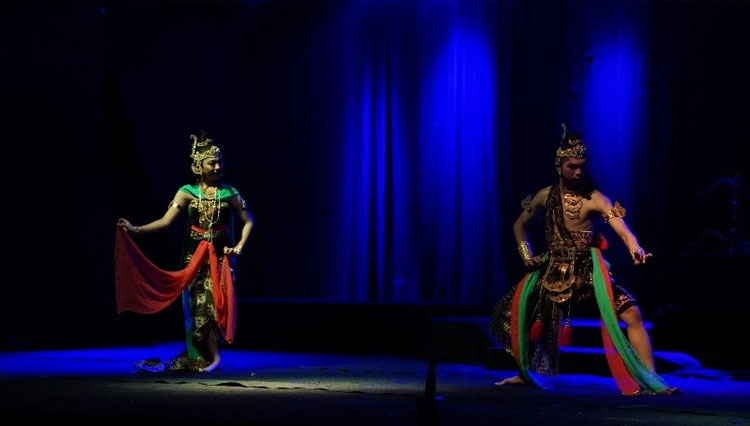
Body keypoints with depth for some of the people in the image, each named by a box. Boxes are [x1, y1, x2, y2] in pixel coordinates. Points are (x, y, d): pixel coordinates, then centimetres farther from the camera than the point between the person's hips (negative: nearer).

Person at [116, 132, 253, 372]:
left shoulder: (229, 193, 1)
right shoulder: (187, 192, 0)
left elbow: (248, 222, 9)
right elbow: (165, 221, -9)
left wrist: (240, 246, -4)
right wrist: (136, 230, -20)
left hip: (220, 255, 0)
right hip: (194, 255, 0)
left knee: (214, 303, -6)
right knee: (199, 305, -2)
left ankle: (210, 357, 5)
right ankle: (212, 357, 3)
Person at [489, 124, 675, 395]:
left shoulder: (594, 199, -11)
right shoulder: (546, 196, 1)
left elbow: (619, 224, -30)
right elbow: (519, 226, 16)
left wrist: (635, 248, -50)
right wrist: (527, 256, 1)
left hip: (588, 271, -4)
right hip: (553, 273, 4)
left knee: (631, 313, -20)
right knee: (514, 312, 5)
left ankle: (650, 381, -14)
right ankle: (526, 374, 30)